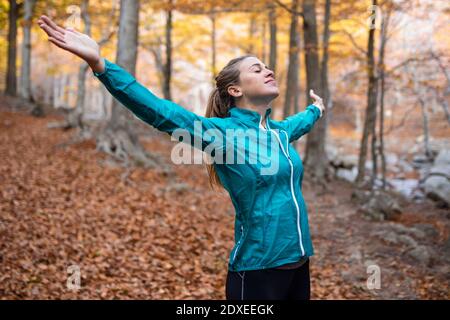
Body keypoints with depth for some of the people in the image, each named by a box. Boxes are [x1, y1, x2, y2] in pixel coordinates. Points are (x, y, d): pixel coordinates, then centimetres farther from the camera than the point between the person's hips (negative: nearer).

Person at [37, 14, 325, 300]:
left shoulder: (279, 131, 7)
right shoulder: (223, 131, -12)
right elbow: (161, 112, -25)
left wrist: (317, 109, 53)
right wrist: (98, 63, -35)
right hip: (257, 270, -6)